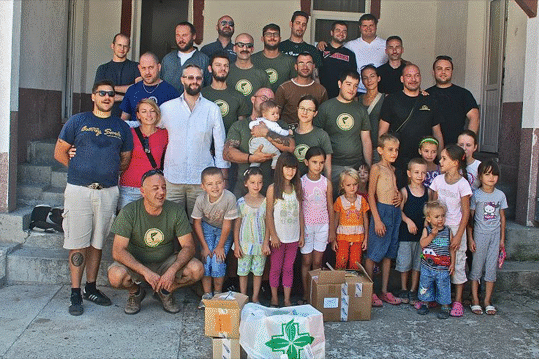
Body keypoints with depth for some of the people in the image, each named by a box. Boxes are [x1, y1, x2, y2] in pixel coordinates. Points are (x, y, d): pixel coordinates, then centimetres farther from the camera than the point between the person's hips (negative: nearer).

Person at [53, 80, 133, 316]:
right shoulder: (78, 121, 6)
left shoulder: (122, 127, 12)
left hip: (108, 192, 2)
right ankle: (75, 294, 6)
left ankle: (91, 288, 21)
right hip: (78, 190, -2)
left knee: (97, 243, 10)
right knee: (78, 244, -1)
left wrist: (110, 170, 2)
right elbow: (59, 153, 8)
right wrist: (81, 169, 3)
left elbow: (126, 160, 16)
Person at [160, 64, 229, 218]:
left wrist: (223, 179, 1)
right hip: (172, 178, 1)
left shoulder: (213, 109, 4)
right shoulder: (166, 108, 7)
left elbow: (221, 146, 5)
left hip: (202, 179, -1)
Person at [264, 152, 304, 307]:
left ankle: (287, 300, 17)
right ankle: (274, 299, 21)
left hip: (293, 236, 3)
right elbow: (269, 214, -6)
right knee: (275, 268, 7)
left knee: (289, 268, 10)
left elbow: (300, 212, 8)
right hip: (278, 236, -3)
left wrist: (302, 234, 7)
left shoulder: (297, 188, 5)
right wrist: (273, 236, -10)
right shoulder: (273, 188, -6)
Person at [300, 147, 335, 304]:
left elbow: (330, 207, 7)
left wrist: (332, 231, 7)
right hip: (306, 225, -2)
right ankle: (306, 296, 12)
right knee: (306, 262, 3)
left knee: (317, 262, 4)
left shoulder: (326, 182, 1)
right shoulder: (301, 182, -5)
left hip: (322, 225, 2)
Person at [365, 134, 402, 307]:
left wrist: (399, 196, 5)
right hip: (381, 210, -8)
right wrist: (377, 220, -16)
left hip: (395, 211, 8)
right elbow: (371, 195, -12)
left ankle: (384, 291, 20)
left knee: (388, 254, 12)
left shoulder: (392, 169, 14)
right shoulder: (376, 168, -7)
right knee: (373, 254, -3)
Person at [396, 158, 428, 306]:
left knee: (418, 263, 8)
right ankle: (403, 290, 19)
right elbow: (400, 210, -5)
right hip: (406, 233, -2)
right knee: (405, 262, 4)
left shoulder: (428, 192, 4)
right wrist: (408, 221, -18)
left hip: (422, 232, 2)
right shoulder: (404, 191, -3)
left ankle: (413, 291, 20)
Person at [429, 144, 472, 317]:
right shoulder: (438, 180, 1)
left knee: (458, 262, 2)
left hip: (456, 227, -4)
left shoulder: (462, 184, -12)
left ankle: (458, 301, 12)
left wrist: (458, 236, -12)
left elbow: (466, 212, -9)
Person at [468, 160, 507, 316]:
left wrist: (502, 239, 8)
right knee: (477, 267, 2)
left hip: (495, 234, 3)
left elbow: (502, 217, 9)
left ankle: (487, 301, 15)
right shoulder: (476, 195, -6)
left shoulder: (500, 195, 3)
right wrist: (470, 238, -8)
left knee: (491, 267, 6)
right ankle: (475, 301, 10)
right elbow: (469, 216, -4)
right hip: (479, 234, -3)